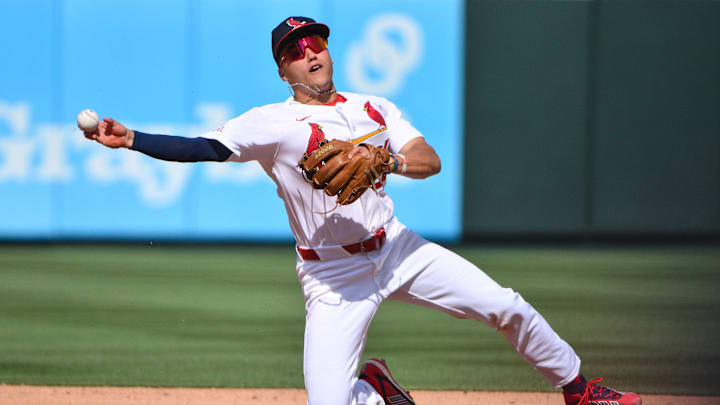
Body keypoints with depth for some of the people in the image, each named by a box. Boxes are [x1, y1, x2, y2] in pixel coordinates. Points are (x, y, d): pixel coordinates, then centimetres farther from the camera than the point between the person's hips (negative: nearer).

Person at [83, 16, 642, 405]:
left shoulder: (374, 109, 7)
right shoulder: (273, 124, -7)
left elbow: (432, 161, -2)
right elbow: (204, 148, -19)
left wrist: (390, 161, -24)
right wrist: (131, 140, -33)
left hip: (396, 249, 4)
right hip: (332, 273, -3)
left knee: (506, 307, -2)